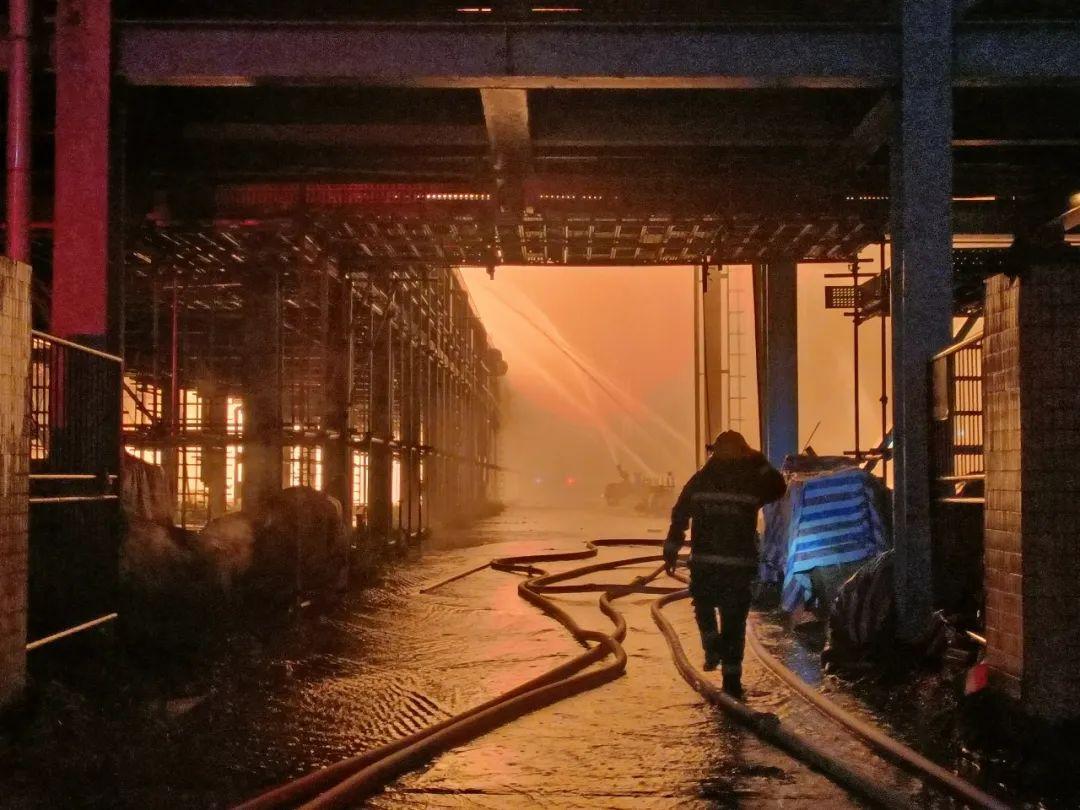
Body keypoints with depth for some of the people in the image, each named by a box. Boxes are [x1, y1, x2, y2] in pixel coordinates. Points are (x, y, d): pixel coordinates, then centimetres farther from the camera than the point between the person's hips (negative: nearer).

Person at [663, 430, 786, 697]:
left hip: (704, 562, 0)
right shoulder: (752, 482, 1)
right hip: (739, 565, 0)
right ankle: (732, 680, 5)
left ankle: (713, 647, 1)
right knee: (734, 622, 6)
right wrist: (760, 462, 23)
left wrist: (671, 550, 6)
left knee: (704, 606, 25)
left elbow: (679, 515, 1)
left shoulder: (700, 480, 2)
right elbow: (779, 487, 20)